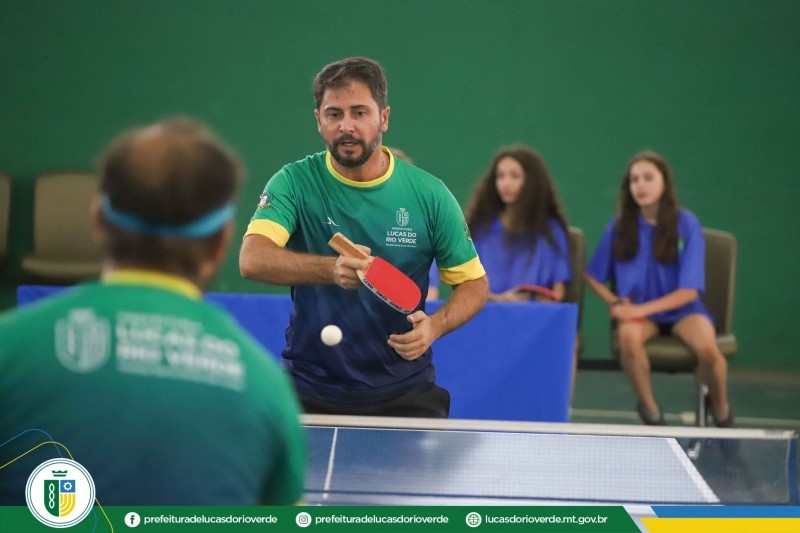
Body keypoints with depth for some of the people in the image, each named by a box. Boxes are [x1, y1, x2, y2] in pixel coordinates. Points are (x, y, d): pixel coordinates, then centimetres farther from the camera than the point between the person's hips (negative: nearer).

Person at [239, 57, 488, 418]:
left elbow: (474, 283, 4)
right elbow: (252, 260, -23)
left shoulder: (429, 194, -4)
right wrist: (332, 270, -39)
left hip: (404, 391, 1)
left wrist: (434, 326, -16)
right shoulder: (295, 182, -7)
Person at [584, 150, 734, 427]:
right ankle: (650, 411, -12)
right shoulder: (619, 226, -2)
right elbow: (593, 276, 10)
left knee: (707, 347, -33)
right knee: (628, 336, -36)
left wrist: (643, 309, -21)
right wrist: (615, 303, -8)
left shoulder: (686, 223, -8)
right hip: (638, 312, 1)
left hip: (680, 309, -1)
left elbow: (689, 291, -11)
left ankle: (721, 412, -1)